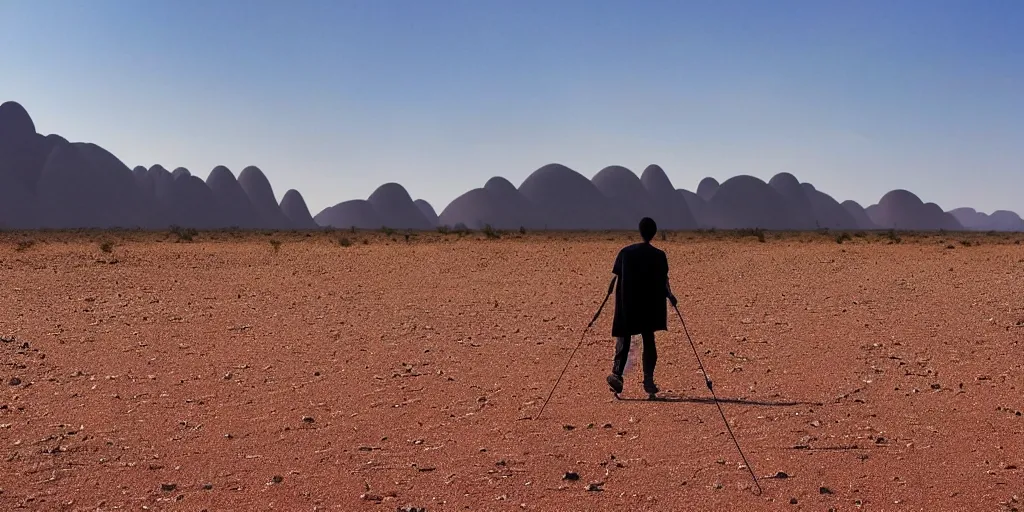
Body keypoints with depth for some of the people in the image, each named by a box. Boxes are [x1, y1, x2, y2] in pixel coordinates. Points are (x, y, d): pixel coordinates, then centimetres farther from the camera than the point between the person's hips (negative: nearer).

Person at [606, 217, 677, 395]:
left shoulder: (626, 252, -2)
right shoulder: (659, 255, -4)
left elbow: (616, 277, 1)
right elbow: (664, 281, -6)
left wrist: (610, 288, 18)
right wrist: (670, 297, 6)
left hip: (627, 305, 0)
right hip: (650, 305, 0)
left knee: (624, 338, 5)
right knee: (649, 341, 10)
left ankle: (617, 372, -17)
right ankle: (648, 380, 5)